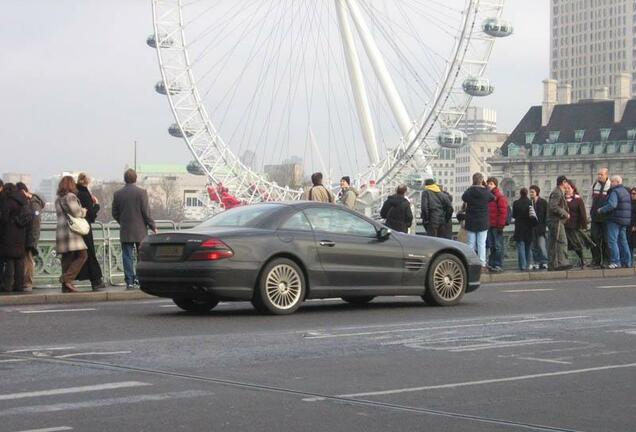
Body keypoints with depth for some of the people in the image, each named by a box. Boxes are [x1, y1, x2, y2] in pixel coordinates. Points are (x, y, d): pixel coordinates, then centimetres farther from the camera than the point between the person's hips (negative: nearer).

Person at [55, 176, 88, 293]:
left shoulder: (58, 199, 19)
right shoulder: (70, 197, -8)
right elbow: (76, 213, -13)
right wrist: (84, 211, 8)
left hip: (61, 231, 9)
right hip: (71, 231, -9)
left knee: (67, 258, 8)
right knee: (82, 255, -9)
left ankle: (66, 286, 4)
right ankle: (67, 279, -18)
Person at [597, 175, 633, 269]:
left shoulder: (615, 192, -12)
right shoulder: (626, 191, 18)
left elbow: (612, 205, -25)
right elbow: (629, 207, 22)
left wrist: (601, 210, -14)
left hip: (615, 219, -9)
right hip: (625, 220, 9)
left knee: (612, 241, -8)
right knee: (623, 241, 13)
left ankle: (615, 262, -14)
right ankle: (627, 261, 13)